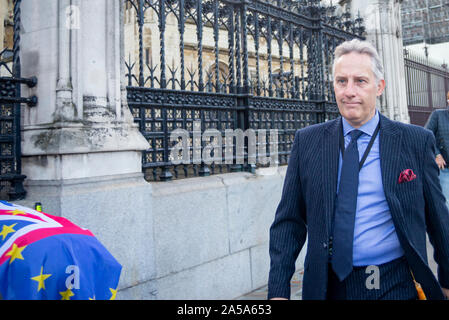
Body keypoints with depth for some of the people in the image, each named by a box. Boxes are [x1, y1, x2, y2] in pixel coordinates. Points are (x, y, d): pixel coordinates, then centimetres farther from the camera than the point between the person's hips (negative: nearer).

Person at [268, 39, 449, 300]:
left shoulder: (416, 141, -4)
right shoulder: (307, 141, -2)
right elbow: (289, 220, -1)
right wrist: (278, 290, -6)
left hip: (396, 287, -1)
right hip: (328, 287, 2)